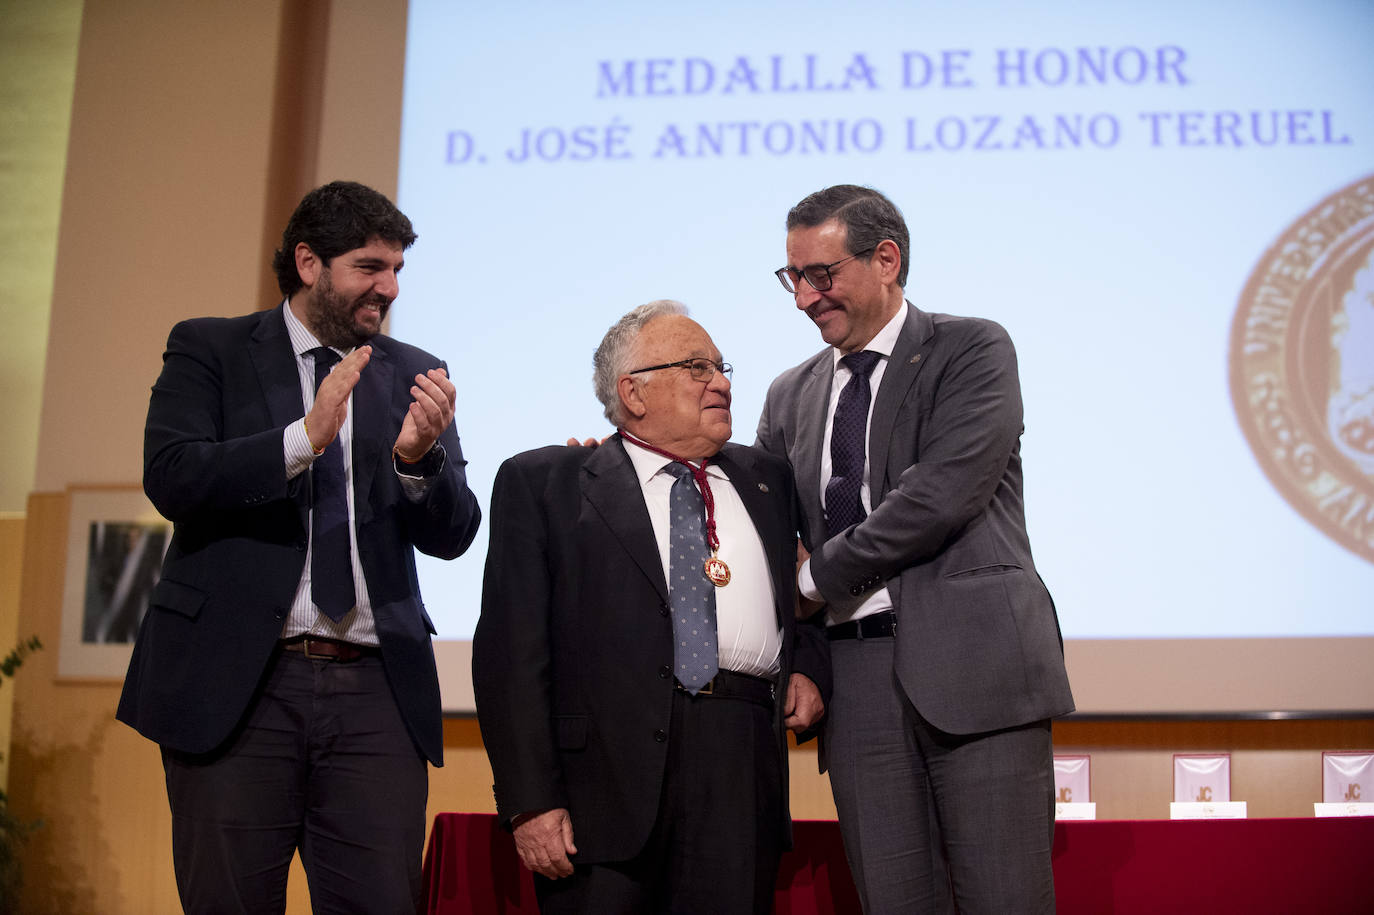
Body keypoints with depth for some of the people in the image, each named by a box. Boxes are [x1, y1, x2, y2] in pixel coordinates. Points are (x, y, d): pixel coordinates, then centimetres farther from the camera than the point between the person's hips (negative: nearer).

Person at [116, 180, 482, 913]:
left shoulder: (414, 376, 13)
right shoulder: (209, 349, 7)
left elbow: (452, 535, 7)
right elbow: (170, 478, -8)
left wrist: (420, 457, -13)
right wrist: (305, 436, -19)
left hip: (374, 689, 2)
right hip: (234, 682, -2)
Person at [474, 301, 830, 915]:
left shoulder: (768, 480, 21)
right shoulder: (540, 483, 7)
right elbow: (512, 648, -1)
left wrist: (808, 666, 10)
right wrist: (530, 800, -10)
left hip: (743, 766, 3)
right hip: (608, 765, -3)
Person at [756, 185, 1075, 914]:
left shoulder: (972, 349, 2)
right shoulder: (792, 396, 19)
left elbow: (945, 491, -12)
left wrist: (818, 576, -4)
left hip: (971, 662, -4)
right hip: (856, 681, 5)